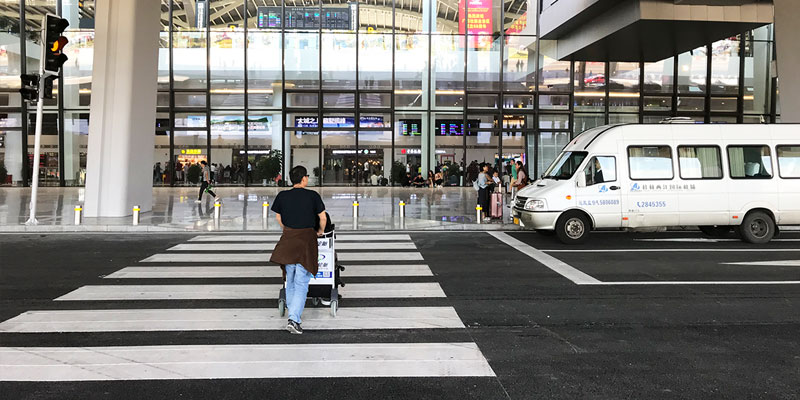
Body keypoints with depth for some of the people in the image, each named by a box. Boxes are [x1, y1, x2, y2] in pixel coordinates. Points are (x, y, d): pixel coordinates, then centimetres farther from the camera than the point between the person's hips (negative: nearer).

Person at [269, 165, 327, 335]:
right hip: (307, 239, -3)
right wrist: (320, 231, 19)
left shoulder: (282, 196, 1)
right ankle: (294, 319, -12)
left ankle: (293, 313, 29)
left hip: (288, 239, 3)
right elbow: (323, 218, -1)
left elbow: (278, 217, 13)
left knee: (290, 279, 18)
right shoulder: (313, 196, -6)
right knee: (301, 283, -2)